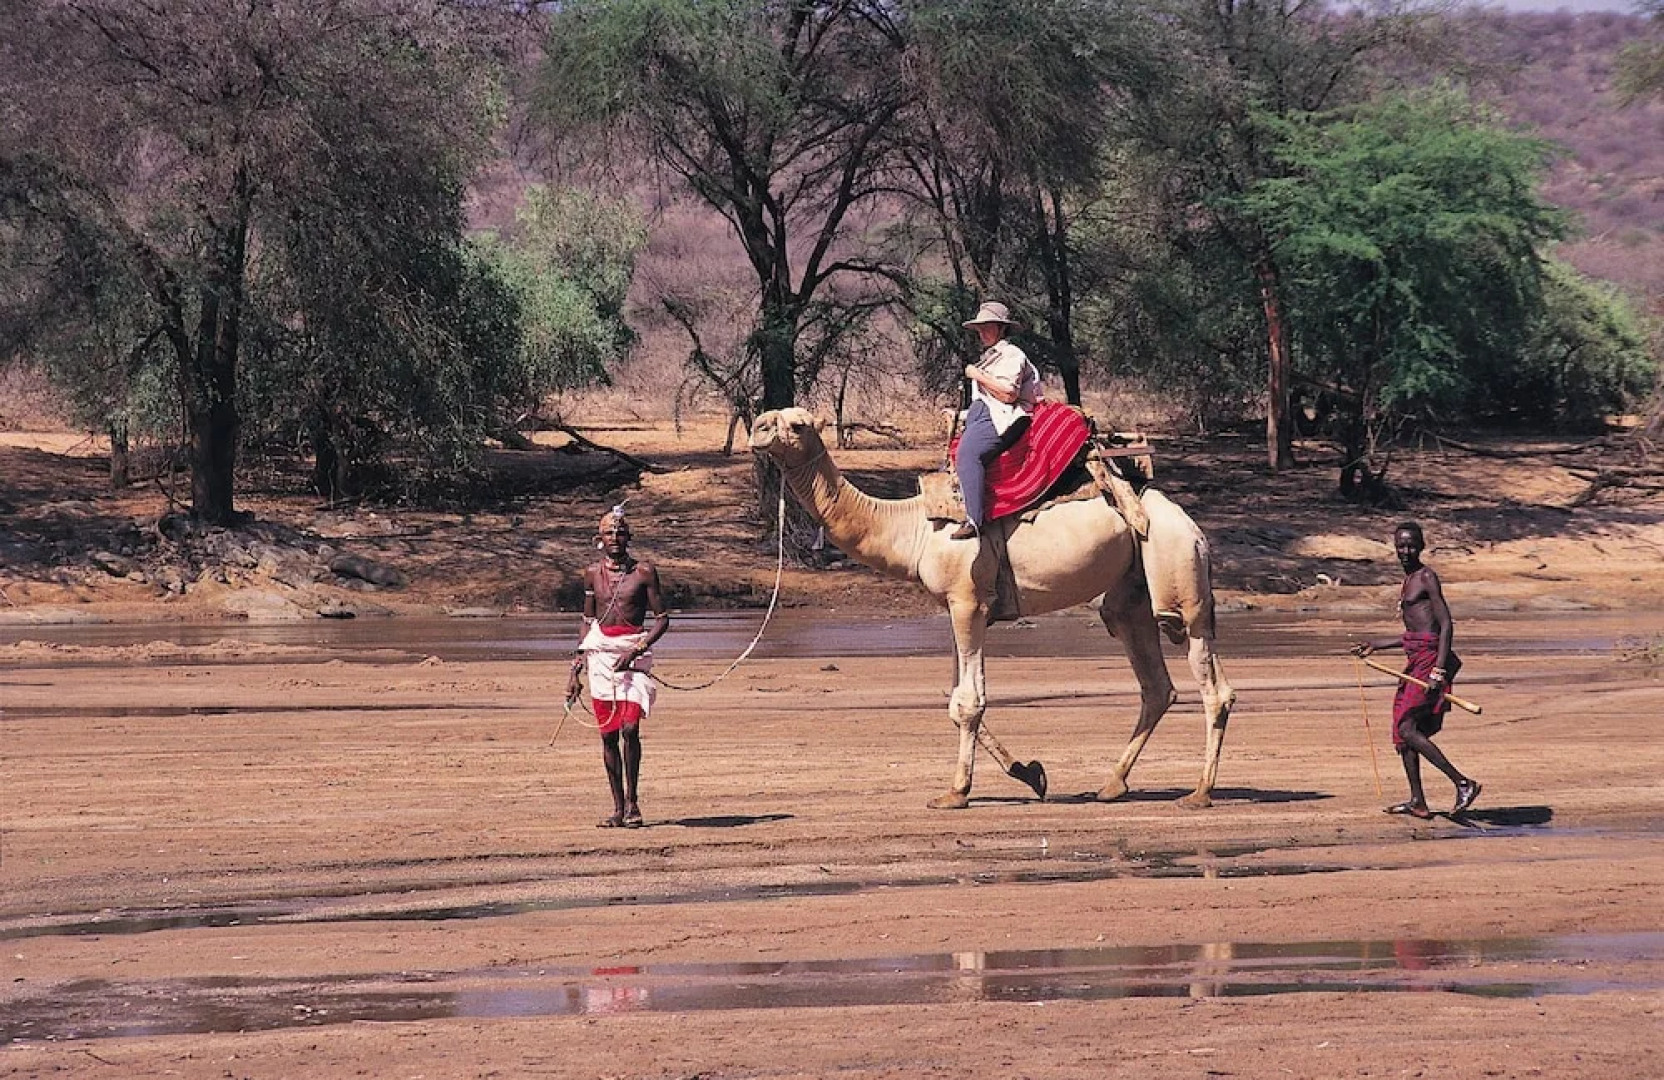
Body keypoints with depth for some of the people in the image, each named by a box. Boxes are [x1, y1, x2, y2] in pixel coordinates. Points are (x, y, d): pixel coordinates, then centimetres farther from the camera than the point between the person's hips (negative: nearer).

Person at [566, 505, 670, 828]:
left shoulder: (644, 572, -1)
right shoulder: (592, 574, 10)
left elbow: (662, 618, 1)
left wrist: (636, 650, -13)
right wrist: (574, 671, 14)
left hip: (633, 649, -3)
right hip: (600, 650, 3)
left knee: (629, 728, -15)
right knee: (607, 733, 2)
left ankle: (631, 802, -2)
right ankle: (618, 807, 9)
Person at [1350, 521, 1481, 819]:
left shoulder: (1427, 577, -9)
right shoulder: (1409, 580, 19)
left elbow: (1446, 625, -16)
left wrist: (1439, 670, -24)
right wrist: (1375, 646, 30)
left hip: (1429, 659, -10)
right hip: (1415, 660, 10)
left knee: (1408, 728, -15)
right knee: (1401, 730, 10)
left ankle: (1463, 783, -14)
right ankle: (1417, 802, 15)